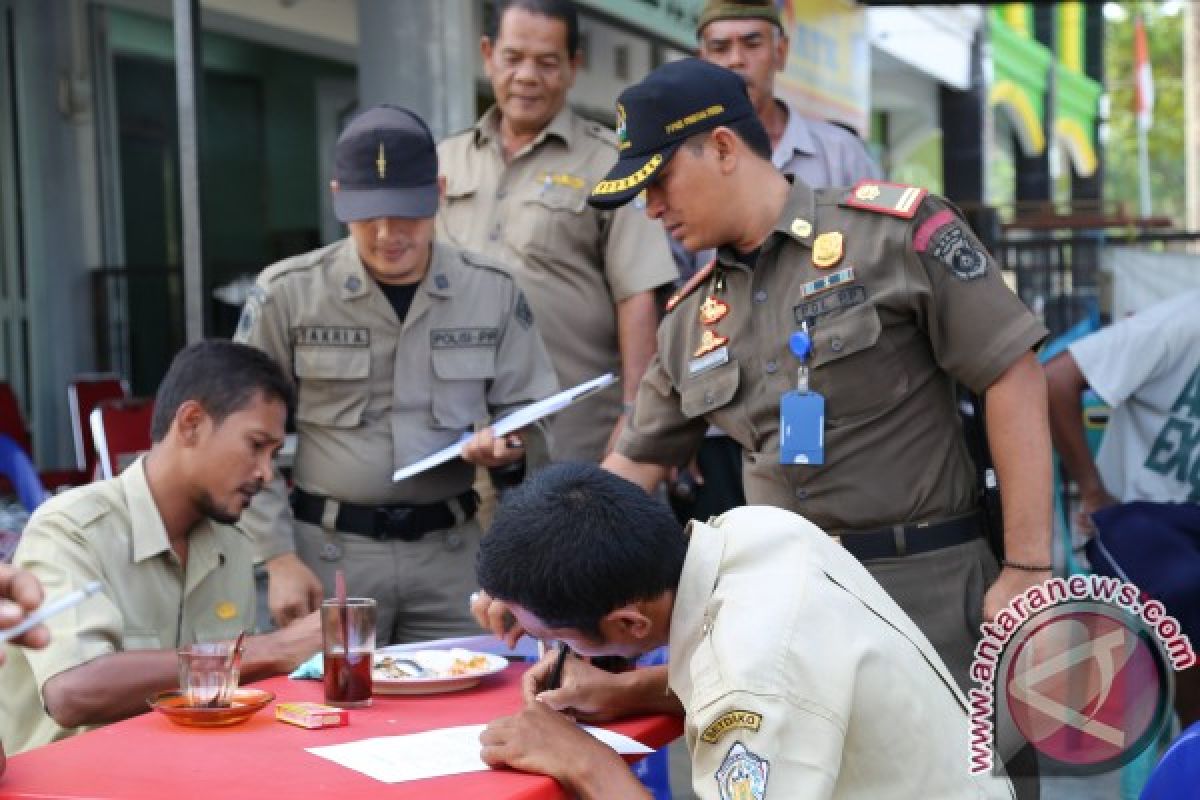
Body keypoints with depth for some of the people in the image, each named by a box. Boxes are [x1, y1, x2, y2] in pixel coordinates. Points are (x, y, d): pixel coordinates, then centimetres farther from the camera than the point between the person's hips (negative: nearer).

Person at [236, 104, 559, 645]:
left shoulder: (493, 292, 2)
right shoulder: (287, 294, -4)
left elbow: (533, 416, 10)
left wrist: (508, 449, -12)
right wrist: (279, 559, -5)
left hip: (451, 551, 2)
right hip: (329, 551, -2)